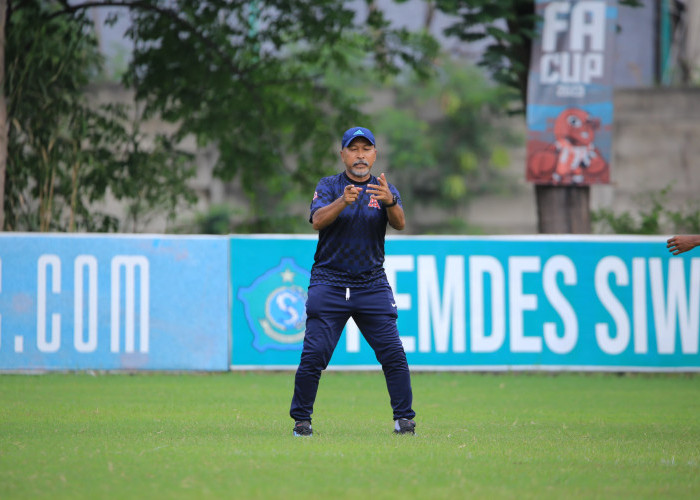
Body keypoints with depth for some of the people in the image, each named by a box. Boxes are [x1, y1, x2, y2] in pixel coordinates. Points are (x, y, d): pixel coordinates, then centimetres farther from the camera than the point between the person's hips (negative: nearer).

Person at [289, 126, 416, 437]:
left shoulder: (385, 190, 7)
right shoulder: (329, 187, 3)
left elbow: (399, 224, -11)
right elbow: (318, 221, -16)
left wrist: (389, 202, -33)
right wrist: (342, 202, -34)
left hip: (372, 286, 1)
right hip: (329, 285, -1)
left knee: (394, 355, -7)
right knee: (313, 355, -8)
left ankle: (404, 419, 3)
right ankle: (301, 420, 6)